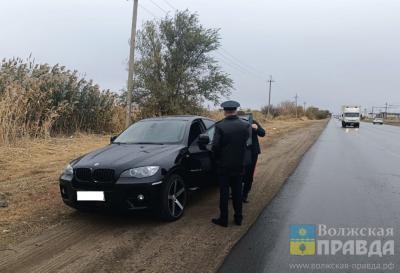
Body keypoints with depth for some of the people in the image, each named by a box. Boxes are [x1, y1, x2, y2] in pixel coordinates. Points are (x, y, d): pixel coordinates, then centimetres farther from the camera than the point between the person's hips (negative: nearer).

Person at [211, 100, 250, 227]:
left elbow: (215, 146, -15)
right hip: (239, 164, 3)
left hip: (224, 165, -3)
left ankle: (223, 219, 15)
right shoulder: (245, 126, -6)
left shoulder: (220, 126, -16)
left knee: (224, 192, 7)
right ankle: (238, 217, 24)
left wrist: (217, 158, 2)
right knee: (237, 191, 15)